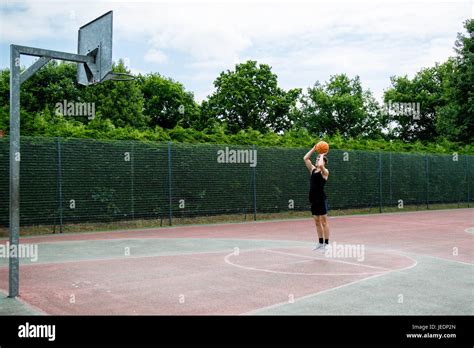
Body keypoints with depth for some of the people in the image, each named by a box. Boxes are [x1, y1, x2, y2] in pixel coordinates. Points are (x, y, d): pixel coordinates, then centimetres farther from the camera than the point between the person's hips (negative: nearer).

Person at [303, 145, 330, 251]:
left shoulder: (325, 172, -6)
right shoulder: (313, 170, 12)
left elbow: (320, 165, -28)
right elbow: (305, 158, 8)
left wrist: (322, 155, -11)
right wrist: (314, 148, 6)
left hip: (321, 198, -7)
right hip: (313, 199, 7)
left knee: (324, 221, -2)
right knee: (317, 222, 12)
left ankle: (326, 244, 3)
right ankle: (320, 243, 20)